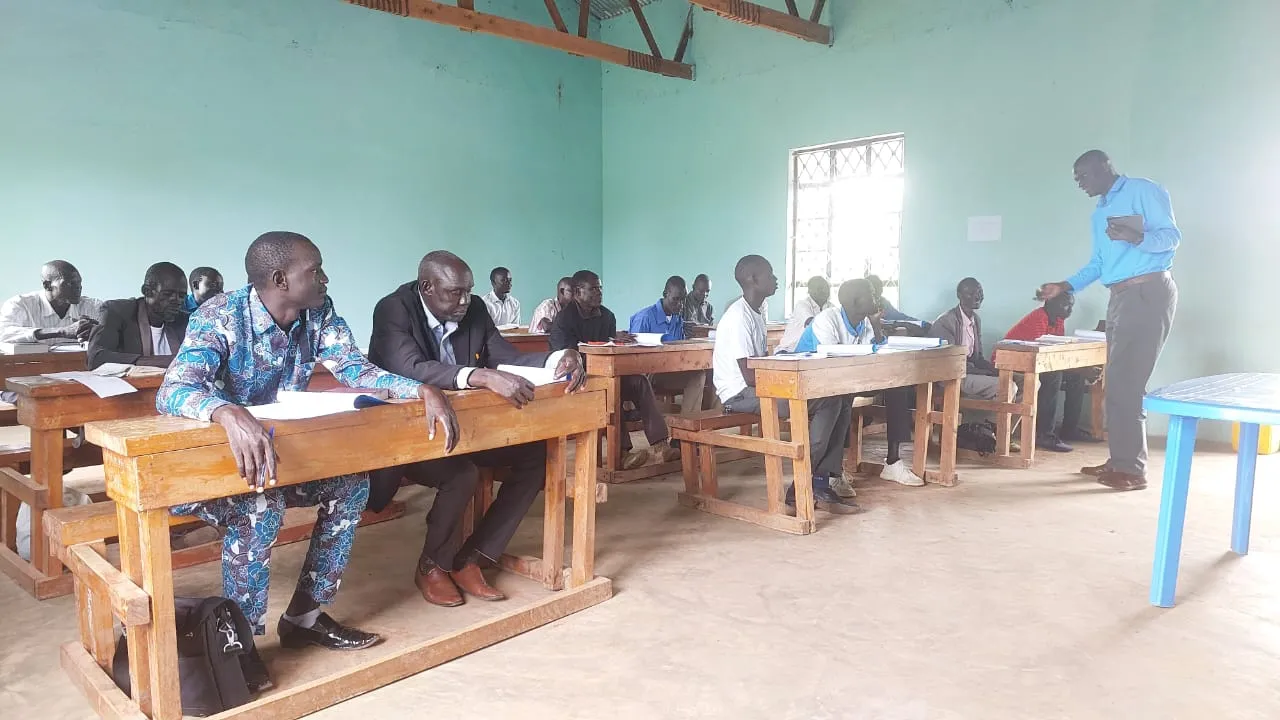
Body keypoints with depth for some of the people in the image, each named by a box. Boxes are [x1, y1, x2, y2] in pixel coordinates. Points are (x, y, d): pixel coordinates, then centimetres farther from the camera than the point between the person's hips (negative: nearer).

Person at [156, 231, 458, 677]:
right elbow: (173, 390, -38)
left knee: (352, 481, -12)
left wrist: (424, 390, -30)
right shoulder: (220, 317, -25)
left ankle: (306, 614, 1)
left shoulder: (320, 313, -8)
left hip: (279, 452, 6)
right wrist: (231, 414, -60)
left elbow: (358, 371, -11)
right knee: (260, 505, -33)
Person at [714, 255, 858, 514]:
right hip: (741, 394, -10)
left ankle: (822, 482, -5)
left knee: (841, 398, -3)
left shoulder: (756, 313, 15)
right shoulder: (738, 317, -17)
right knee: (827, 402, -22)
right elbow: (750, 376, -21)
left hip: (761, 386, 10)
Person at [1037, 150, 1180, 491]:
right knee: (1117, 380, 7)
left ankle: (1133, 468, -10)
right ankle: (1119, 459, 12)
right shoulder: (1100, 212, 22)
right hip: (1121, 297, 9)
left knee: (1127, 380, -13)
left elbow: (1172, 236, -12)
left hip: (1149, 292, -9)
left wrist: (1136, 238, -30)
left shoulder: (1144, 190, -3)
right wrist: (1066, 286, 16)